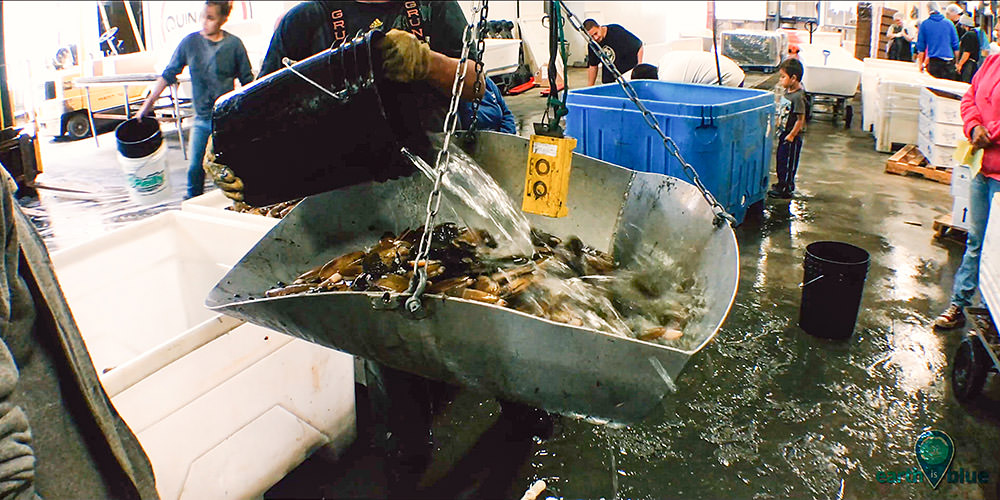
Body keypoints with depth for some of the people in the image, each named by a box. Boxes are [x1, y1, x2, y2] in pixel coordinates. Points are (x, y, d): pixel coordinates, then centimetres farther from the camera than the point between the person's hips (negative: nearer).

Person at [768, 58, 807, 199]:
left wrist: (791, 136, -20)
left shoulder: (797, 97, -24)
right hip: (784, 134, 9)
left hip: (792, 136, -9)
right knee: (780, 158, 20)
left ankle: (785, 189, 8)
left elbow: (800, 119, -23)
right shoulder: (787, 92, 4)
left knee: (788, 162, -1)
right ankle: (782, 183, 35)